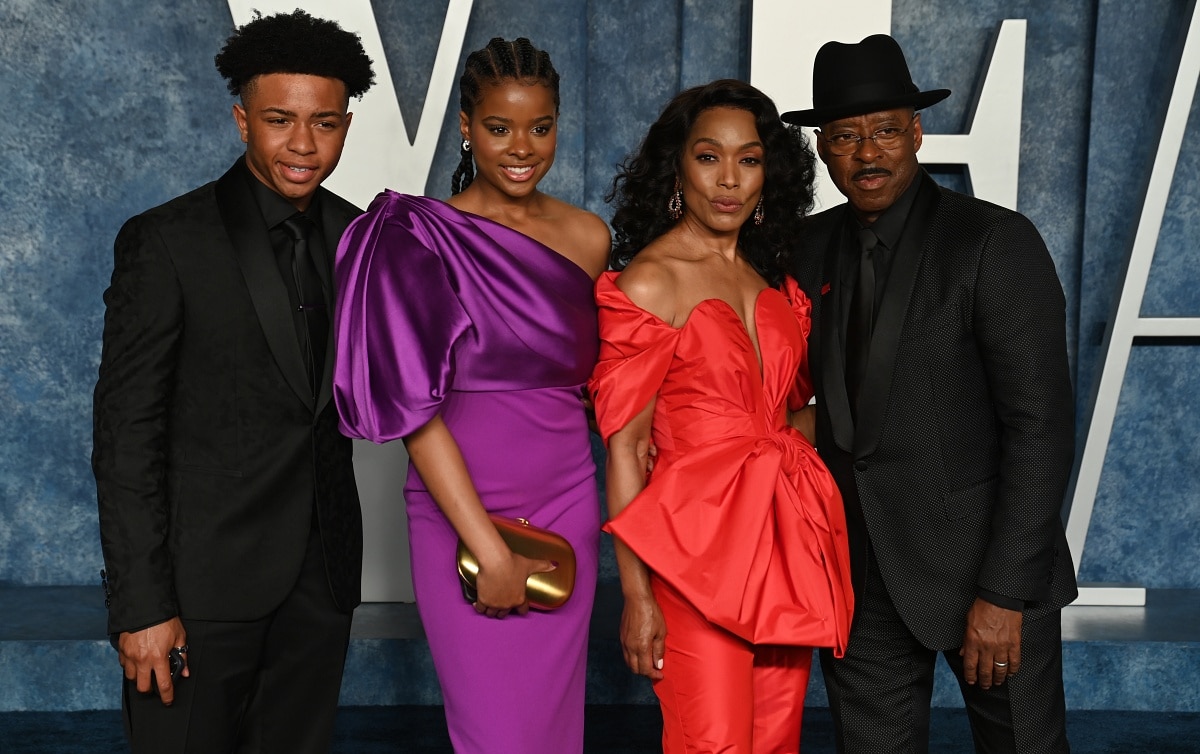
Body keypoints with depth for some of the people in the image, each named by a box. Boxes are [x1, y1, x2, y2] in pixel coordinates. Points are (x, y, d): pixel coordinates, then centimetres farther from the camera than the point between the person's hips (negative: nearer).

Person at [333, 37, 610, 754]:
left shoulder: (588, 237, 6)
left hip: (568, 504, 5)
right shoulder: (422, 239, -9)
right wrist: (489, 549, -16)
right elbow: (415, 407, -13)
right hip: (461, 510, -4)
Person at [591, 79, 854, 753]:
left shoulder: (776, 279, 11)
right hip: (700, 542, -6)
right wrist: (637, 595, -12)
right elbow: (625, 447, -10)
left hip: (790, 538, 6)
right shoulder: (648, 281, -8)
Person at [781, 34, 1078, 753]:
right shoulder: (810, 247, 4)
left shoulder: (994, 242, -12)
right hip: (855, 571, 4)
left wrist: (1005, 594, -17)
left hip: (982, 564, -4)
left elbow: (1041, 424, -15)